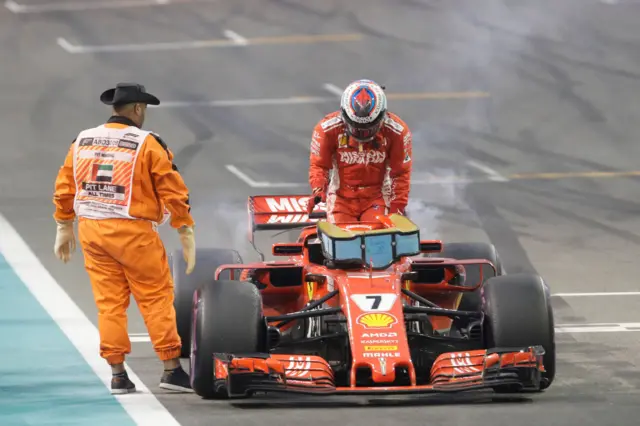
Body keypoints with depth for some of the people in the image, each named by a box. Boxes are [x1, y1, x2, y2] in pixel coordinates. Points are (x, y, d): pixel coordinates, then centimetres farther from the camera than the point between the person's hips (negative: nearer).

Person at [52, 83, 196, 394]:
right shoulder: (147, 144, -7)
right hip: (132, 231, -5)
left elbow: (64, 189, 12)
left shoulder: (82, 141, 8)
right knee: (157, 298, 3)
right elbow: (173, 191, -8)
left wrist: (64, 228, 22)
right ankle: (172, 369, 1)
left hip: (91, 229, 5)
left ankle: (117, 374, 9)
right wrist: (186, 233, -2)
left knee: (109, 303, 9)